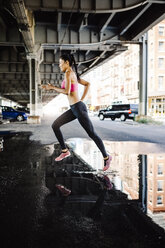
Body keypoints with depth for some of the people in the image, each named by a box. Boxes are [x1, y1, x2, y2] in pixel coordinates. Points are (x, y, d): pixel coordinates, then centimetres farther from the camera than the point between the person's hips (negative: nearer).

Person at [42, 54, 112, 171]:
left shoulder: (68, 73, -12)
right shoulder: (74, 74, 15)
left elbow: (67, 92, -22)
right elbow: (88, 84, 21)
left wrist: (52, 87, -9)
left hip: (78, 108, -10)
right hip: (74, 109, 10)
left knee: (92, 134, 0)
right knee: (55, 125, 7)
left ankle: (106, 157, 15)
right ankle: (65, 151, 17)